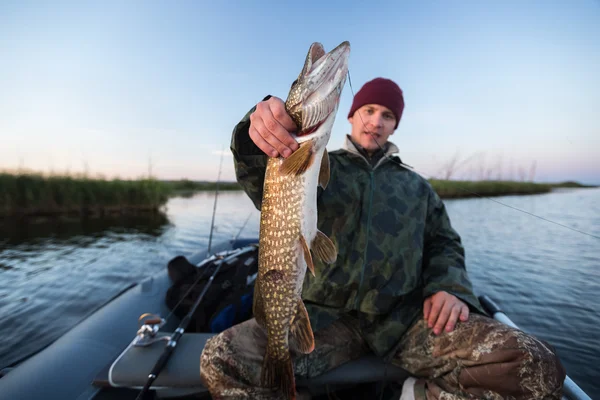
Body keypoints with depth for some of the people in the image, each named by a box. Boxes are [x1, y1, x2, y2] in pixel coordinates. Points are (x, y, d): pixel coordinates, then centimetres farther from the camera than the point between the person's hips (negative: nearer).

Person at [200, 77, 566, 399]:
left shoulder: (416, 186, 22)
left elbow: (444, 243, 20)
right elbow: (263, 183, -8)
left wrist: (449, 286, -3)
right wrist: (258, 130, -31)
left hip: (406, 315, 2)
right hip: (326, 312, 0)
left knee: (538, 369, -22)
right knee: (222, 360, -23)